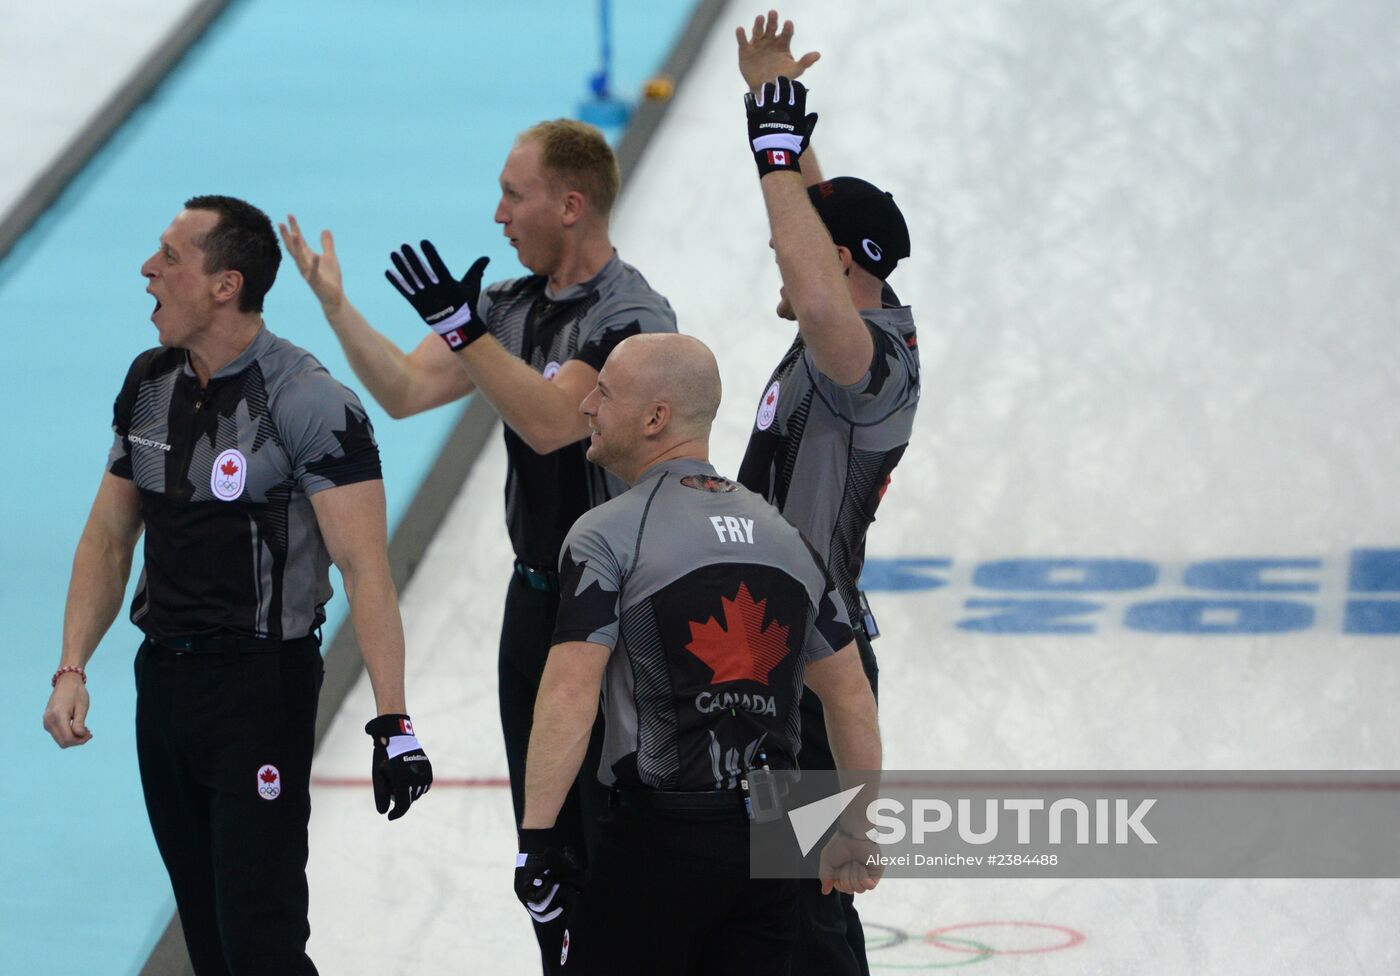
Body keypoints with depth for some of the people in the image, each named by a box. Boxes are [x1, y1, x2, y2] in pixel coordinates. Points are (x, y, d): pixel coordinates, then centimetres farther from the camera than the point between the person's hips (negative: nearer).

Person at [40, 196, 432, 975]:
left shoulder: (308, 403, -16)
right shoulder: (149, 385, 6)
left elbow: (365, 568, -19)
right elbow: (110, 539, 14)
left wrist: (393, 722, -24)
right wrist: (72, 670, 3)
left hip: (263, 684, -7)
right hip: (163, 677, 7)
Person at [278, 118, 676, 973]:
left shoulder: (632, 316, -17)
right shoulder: (512, 306, 7)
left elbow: (552, 421, -29)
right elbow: (406, 389, 5)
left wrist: (462, 328, -32)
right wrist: (335, 303, -5)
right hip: (536, 596, 8)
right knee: (546, 835, 14)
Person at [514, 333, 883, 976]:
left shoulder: (609, 535, -7)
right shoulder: (784, 536, 12)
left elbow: (570, 694, -17)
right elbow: (851, 698, 15)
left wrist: (535, 834, -14)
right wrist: (858, 835, 24)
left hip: (658, 847, -6)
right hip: (771, 849, 6)